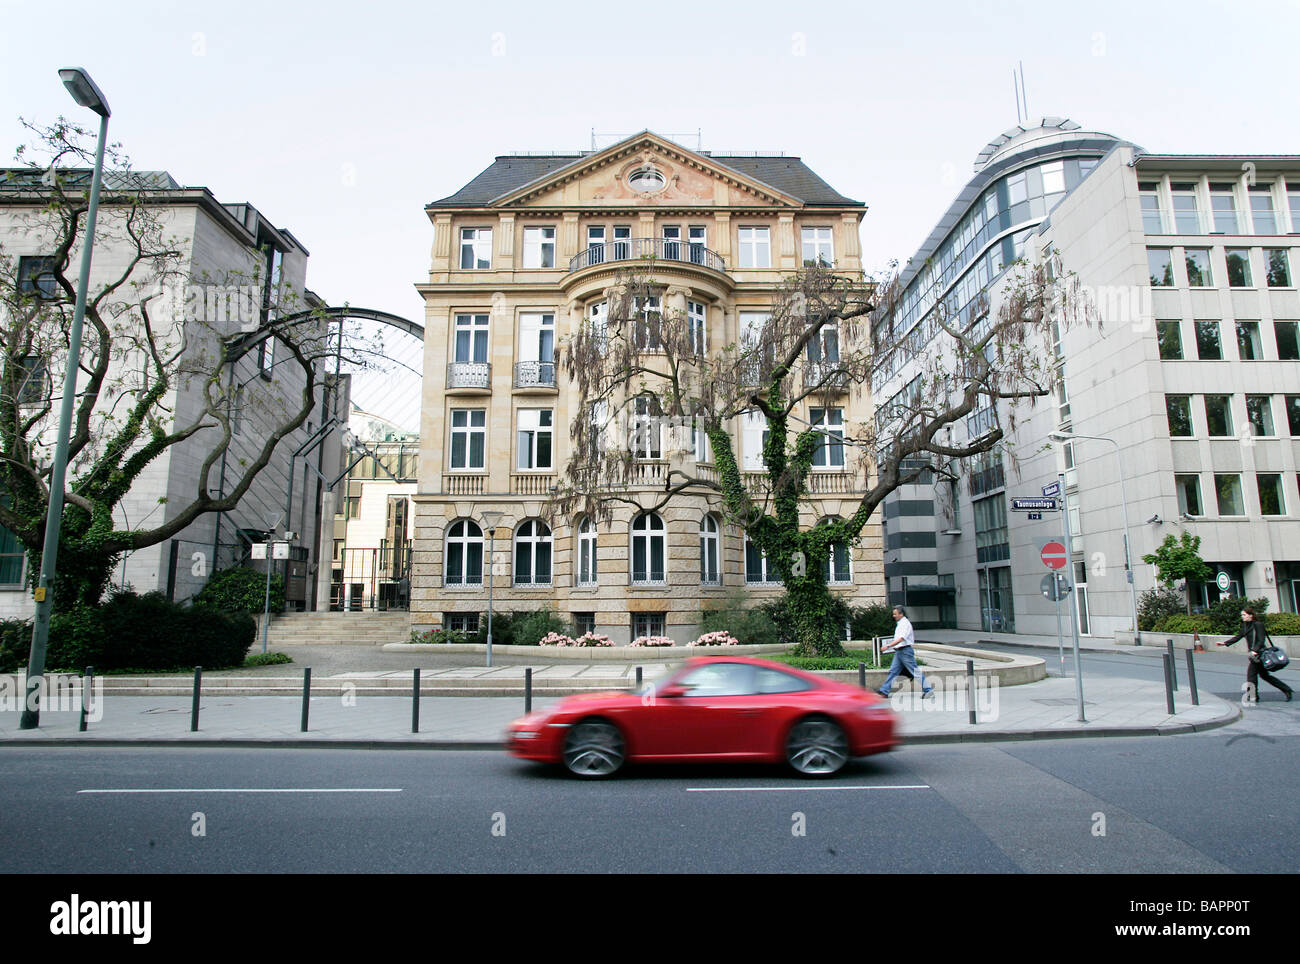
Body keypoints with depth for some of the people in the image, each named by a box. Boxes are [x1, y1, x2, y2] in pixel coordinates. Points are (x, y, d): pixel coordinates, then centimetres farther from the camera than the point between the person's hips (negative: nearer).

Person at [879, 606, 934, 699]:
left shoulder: (905, 623, -15)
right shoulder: (900, 624, 15)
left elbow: (901, 639, -25)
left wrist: (888, 646, -28)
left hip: (905, 651, -9)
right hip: (899, 651, 10)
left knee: (915, 671, -3)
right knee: (893, 671, 6)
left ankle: (928, 690, 7)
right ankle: (884, 691, 6)